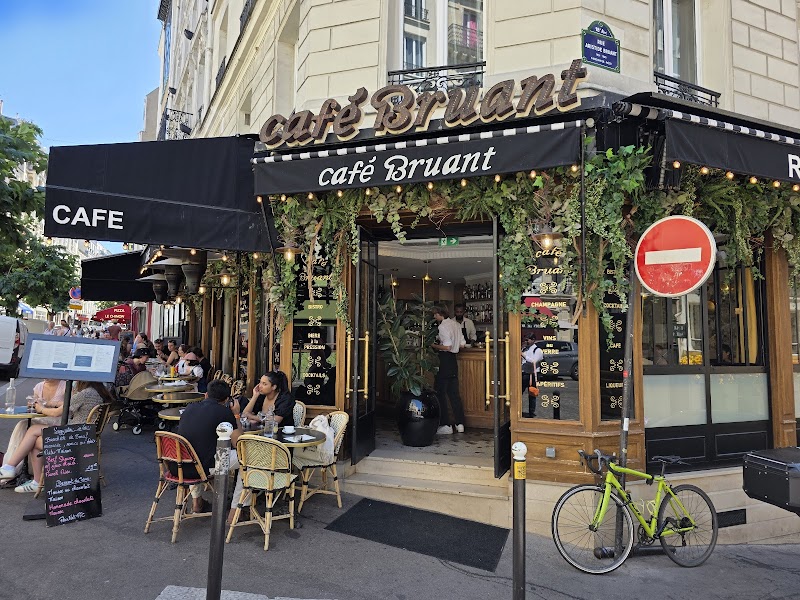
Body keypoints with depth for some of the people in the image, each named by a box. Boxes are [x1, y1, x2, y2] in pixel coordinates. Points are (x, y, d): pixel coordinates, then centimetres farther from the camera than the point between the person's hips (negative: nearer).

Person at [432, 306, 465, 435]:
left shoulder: (443, 326, -14)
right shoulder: (456, 324, 11)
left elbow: (447, 347, -20)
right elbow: (462, 344, 13)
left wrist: (434, 346, -8)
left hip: (444, 360, -8)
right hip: (453, 360, 8)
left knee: (440, 393, 0)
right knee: (454, 393, 13)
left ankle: (446, 425, 1)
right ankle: (460, 424, 15)